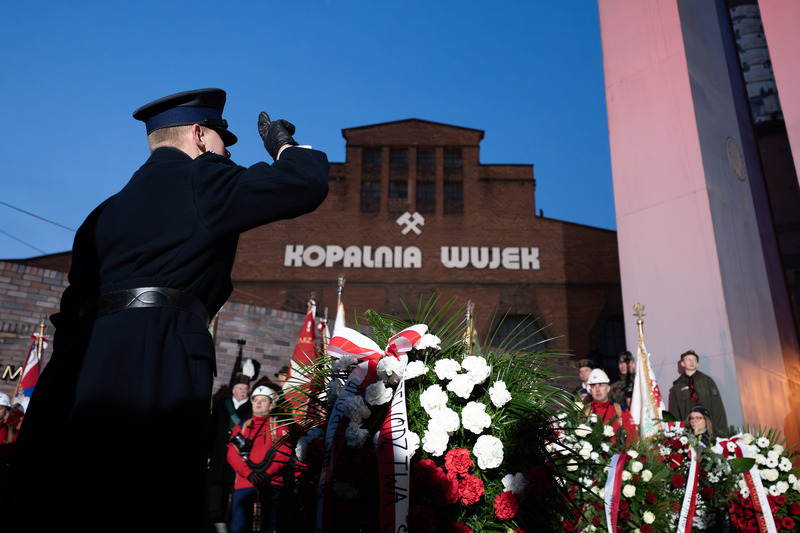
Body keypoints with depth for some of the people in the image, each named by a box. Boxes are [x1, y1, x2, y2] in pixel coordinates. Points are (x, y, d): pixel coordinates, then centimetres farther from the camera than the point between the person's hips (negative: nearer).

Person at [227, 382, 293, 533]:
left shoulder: (279, 426, 10)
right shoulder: (241, 427, 17)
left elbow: (284, 453, -1)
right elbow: (232, 454, 5)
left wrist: (266, 473, -15)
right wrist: (249, 474, -11)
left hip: (271, 483, -2)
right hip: (244, 483, 2)